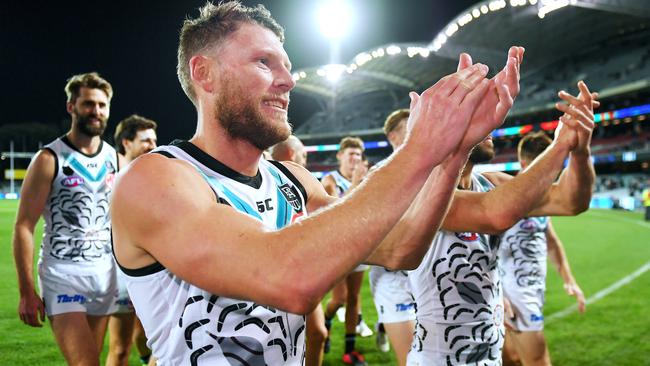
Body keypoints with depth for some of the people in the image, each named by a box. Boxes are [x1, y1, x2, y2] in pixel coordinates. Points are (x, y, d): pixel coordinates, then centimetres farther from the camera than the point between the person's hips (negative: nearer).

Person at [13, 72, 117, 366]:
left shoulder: (116, 160, 8)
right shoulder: (50, 159, -6)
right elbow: (23, 226, -8)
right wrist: (26, 292, -12)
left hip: (106, 275, 5)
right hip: (62, 275, -5)